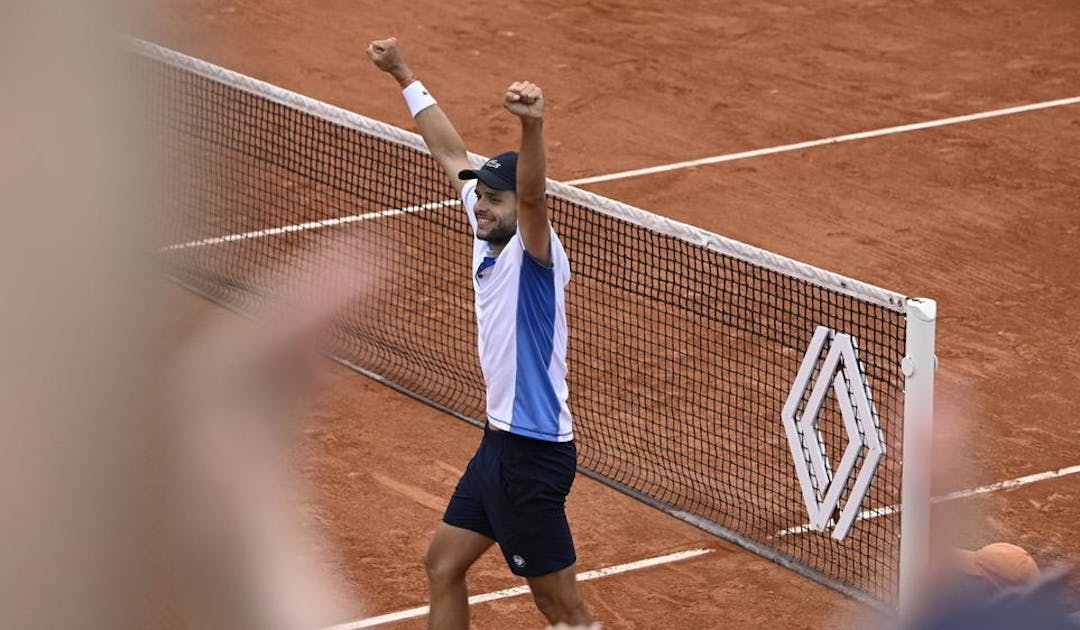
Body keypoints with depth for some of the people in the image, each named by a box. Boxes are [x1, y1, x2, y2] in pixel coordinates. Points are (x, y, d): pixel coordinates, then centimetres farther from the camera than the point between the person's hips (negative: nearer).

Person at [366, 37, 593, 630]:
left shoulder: (533, 253, -17)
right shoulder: (490, 236, 5)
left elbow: (533, 194, -39)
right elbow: (451, 152, 15)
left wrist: (532, 123, -57)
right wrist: (404, 76, 22)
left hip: (533, 453, -9)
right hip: (499, 442, 9)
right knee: (443, 564, 19)